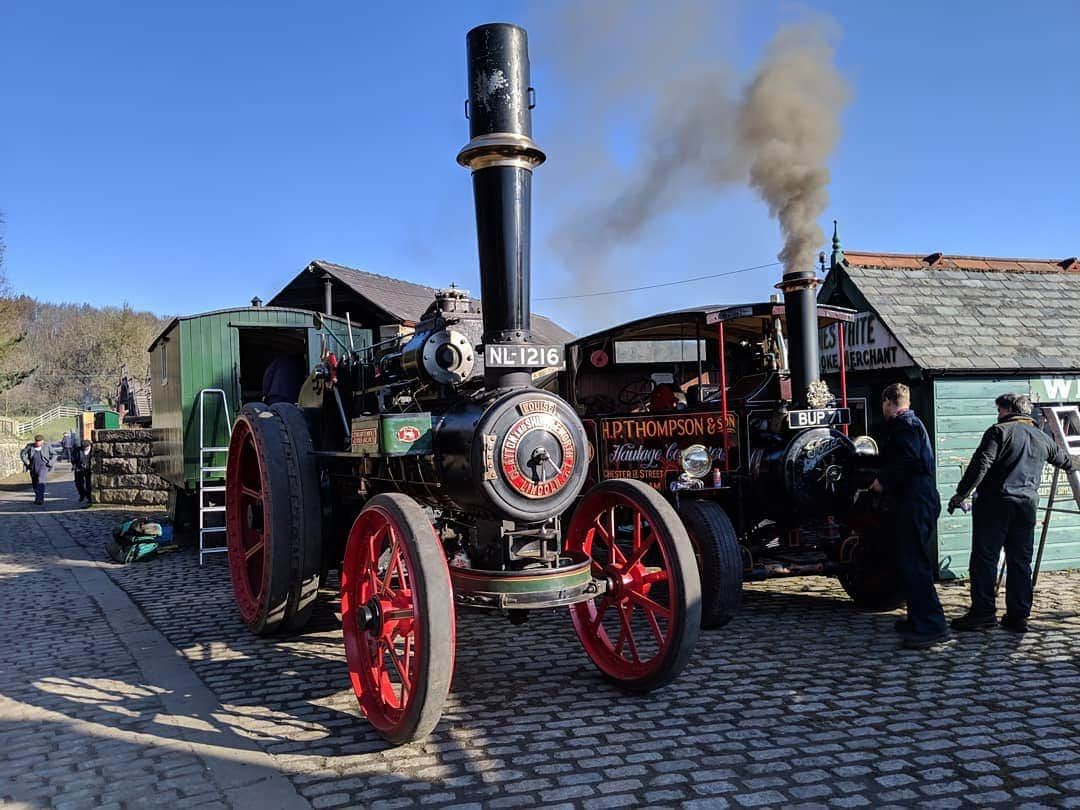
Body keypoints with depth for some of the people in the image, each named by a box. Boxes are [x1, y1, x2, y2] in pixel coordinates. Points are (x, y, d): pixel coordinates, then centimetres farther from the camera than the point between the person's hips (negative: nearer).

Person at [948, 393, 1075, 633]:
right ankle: (1018, 616, 12)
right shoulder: (1042, 438, 17)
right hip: (1027, 505, 6)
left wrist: (961, 493, -10)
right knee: (1020, 561, 10)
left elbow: (980, 465, -13)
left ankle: (983, 612, -3)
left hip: (994, 502, -5)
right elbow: (1064, 459, 35)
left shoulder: (999, 431, -2)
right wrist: (1071, 465, 58)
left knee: (984, 559, -2)